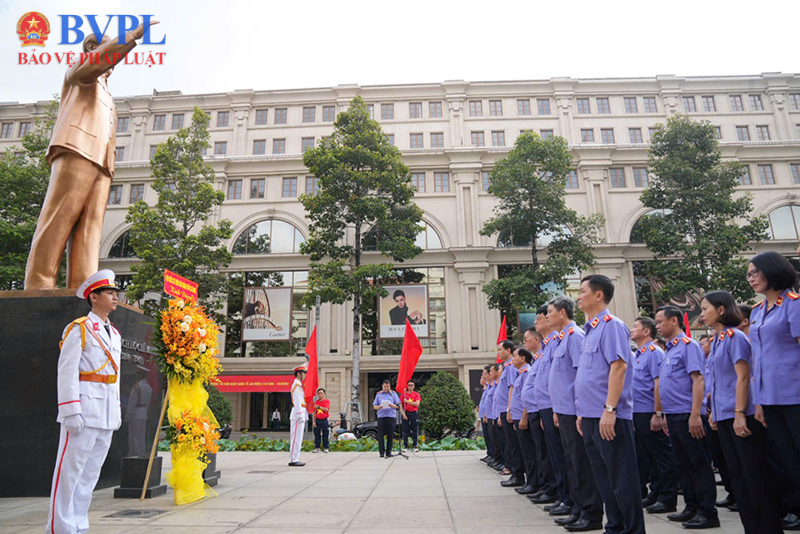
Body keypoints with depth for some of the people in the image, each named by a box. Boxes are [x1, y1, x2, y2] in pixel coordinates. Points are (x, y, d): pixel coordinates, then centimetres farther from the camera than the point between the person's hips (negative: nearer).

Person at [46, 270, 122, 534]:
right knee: (70, 469, -1)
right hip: (84, 409, -7)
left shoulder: (115, 334, 18)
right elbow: (67, 372, -10)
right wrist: (72, 411, -16)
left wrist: (117, 411, 15)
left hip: (107, 414, 7)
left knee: (91, 472, 10)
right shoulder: (79, 329, -4)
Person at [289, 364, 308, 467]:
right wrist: (300, 416, -21)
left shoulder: (299, 385, 20)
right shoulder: (296, 385, -12)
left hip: (300, 415, 10)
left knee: (298, 438, 11)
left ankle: (295, 459, 14)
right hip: (298, 415, -10)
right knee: (296, 438, -8)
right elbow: (297, 402, -18)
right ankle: (293, 460, -6)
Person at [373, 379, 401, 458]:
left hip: (391, 416, 0)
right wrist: (378, 407, -12)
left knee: (390, 435, -1)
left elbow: (398, 405, 9)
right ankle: (381, 452, 0)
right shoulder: (378, 394, 14)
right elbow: (374, 406, 10)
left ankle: (388, 452, 7)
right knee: (380, 435, -5)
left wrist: (393, 406, -13)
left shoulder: (393, 394, 13)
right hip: (381, 416, 0)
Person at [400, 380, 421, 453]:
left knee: (415, 430, 1)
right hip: (406, 413, 0)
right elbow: (400, 405, 4)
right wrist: (403, 414, -8)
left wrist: (407, 401, -11)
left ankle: (415, 446, 9)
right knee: (405, 431, 0)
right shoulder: (404, 394, 6)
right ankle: (405, 446, 7)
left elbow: (417, 404, -10)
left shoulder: (416, 394, 5)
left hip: (414, 413, 0)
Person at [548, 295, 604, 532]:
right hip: (564, 411, 10)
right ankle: (578, 510, 23)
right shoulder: (562, 338, 15)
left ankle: (592, 515, 7)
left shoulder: (575, 335, -14)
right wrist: (558, 410, 20)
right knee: (572, 461, 14)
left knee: (582, 462, -2)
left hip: (574, 412, -10)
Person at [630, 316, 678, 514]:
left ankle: (668, 499, 8)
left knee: (662, 456, 0)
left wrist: (657, 414, -22)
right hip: (639, 414, 9)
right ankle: (655, 494, 25)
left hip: (650, 414, -9)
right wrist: (634, 416, 19)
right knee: (650, 456, 16)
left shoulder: (654, 352, -13)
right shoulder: (638, 354, 16)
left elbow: (659, 384, -19)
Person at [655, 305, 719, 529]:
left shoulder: (688, 345, -10)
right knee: (684, 465, 14)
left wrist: (695, 415, -23)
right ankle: (692, 508, 23)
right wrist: (667, 415, 18)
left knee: (699, 464, -1)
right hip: (673, 416, 9)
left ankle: (707, 512, 6)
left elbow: (698, 380, -18)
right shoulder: (669, 349, 16)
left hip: (687, 416, -9)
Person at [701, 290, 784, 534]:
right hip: (724, 417, 9)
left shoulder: (735, 336, -10)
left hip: (741, 415, -9)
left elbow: (743, 377, -16)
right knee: (737, 473, 12)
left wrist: (739, 413, -20)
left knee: (755, 473, -1)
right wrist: (714, 412, 17)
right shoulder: (716, 341, 13)